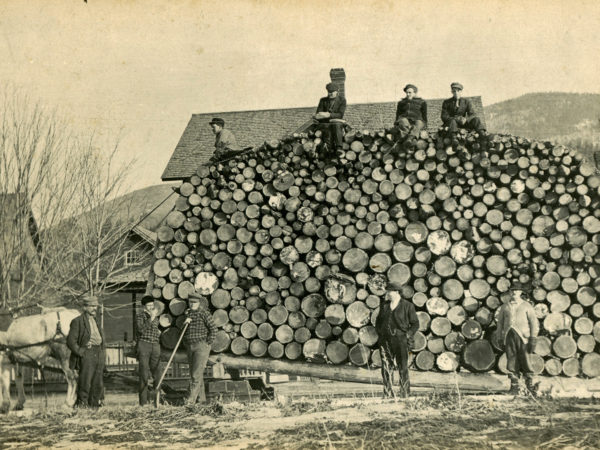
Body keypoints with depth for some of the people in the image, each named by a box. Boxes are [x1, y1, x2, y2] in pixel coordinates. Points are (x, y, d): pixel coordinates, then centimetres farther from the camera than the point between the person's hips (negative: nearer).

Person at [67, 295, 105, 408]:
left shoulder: (95, 320, 19)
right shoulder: (78, 321, -4)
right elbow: (71, 341, -9)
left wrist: (102, 352, 14)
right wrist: (81, 352, -15)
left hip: (99, 355, 7)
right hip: (87, 354, -7)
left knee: (98, 384, 9)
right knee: (85, 382, -8)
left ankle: (94, 405, 17)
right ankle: (81, 404, 1)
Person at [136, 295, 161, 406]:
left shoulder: (155, 316, 18)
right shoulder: (140, 316, -1)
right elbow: (140, 329, -19)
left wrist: (158, 332, 14)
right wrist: (151, 318, -19)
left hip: (155, 345, 6)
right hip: (144, 344, -6)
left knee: (157, 373, 4)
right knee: (144, 374, -5)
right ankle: (143, 401, -3)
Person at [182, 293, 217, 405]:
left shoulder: (204, 313, -9)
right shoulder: (187, 313, 13)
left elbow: (213, 329, -11)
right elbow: (183, 331, 19)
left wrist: (207, 343, -11)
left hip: (202, 346, -8)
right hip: (190, 347, 8)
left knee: (197, 373, -12)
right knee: (194, 373, 9)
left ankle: (191, 399, -16)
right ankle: (201, 398, 16)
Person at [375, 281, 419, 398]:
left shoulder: (408, 306, -1)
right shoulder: (385, 305, 12)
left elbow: (415, 323, 2)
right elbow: (378, 321, 24)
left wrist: (408, 335, -8)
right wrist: (379, 332, 10)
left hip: (400, 339, -4)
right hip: (385, 340, 4)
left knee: (403, 368, -4)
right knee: (386, 367, 2)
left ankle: (405, 395, 3)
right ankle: (388, 395, 8)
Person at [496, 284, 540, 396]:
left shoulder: (526, 306, 7)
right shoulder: (505, 307, 15)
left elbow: (534, 322, 4)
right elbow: (500, 322, 18)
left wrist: (532, 339, -4)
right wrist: (501, 338, 11)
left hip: (522, 336, -2)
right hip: (509, 336, 3)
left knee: (525, 361, -6)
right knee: (511, 362, 0)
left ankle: (530, 386, 5)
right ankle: (514, 386, 5)